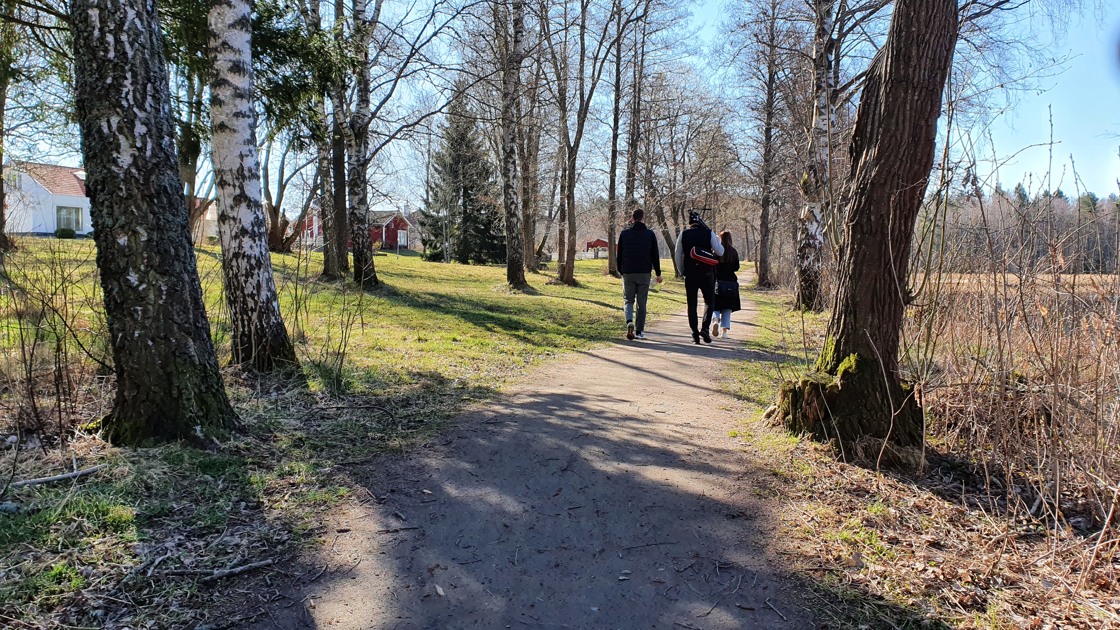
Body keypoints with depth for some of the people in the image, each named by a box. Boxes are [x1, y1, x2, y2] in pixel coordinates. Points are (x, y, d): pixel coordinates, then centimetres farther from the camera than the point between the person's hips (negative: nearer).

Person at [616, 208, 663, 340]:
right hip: (644, 273, 0)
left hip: (628, 273, 0)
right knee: (641, 303, 7)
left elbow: (619, 255, 5)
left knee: (628, 300, 10)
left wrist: (621, 271, 14)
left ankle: (629, 322, -17)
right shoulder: (650, 234, 1)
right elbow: (655, 255, 3)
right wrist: (658, 273, 9)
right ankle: (639, 331, 9)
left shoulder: (624, 234, 2)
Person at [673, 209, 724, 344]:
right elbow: (720, 252, -2)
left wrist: (682, 272, 15)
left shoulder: (683, 235, 3)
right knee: (709, 301, 10)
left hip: (690, 274, 1)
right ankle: (705, 328, -8)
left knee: (692, 304, 7)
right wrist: (718, 241, 16)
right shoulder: (709, 233, -2)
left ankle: (695, 334, 5)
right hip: (706, 273, -1)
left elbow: (677, 256, 5)